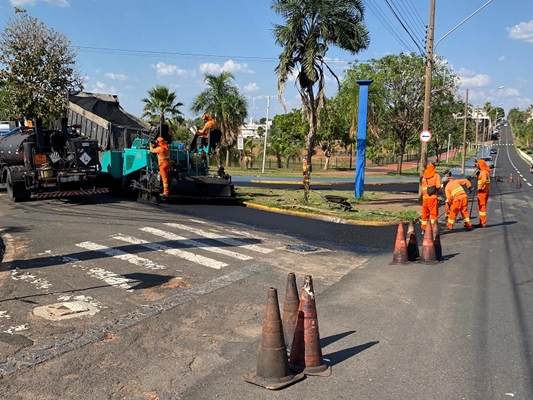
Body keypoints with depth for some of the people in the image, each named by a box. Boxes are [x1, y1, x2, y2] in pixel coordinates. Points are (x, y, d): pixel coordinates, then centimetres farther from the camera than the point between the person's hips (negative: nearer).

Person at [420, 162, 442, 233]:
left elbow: (422, 188, 7)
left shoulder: (423, 177, 13)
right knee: (434, 213, 1)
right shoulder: (436, 175, 2)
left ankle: (423, 229, 16)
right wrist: (437, 190, 9)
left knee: (425, 214, 12)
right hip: (433, 197, -4)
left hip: (425, 198, 4)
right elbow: (438, 186, -9)